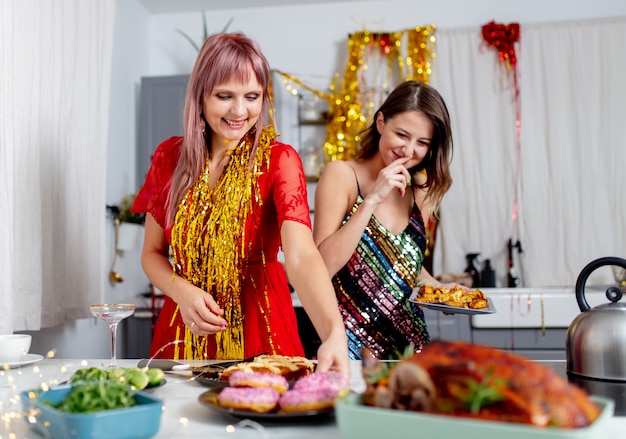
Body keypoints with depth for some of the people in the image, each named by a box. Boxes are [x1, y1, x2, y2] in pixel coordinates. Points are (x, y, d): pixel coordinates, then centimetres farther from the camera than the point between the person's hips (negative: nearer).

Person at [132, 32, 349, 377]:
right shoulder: (170, 156, -1)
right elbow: (152, 253, 5)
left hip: (258, 332, -2)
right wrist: (183, 292, -16)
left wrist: (334, 334, -43)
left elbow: (302, 257, -26)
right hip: (185, 332, 3)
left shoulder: (279, 161, -12)